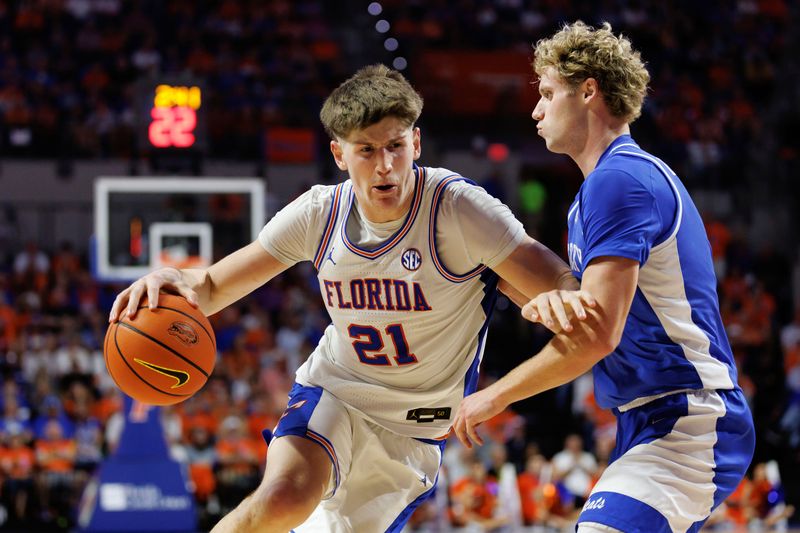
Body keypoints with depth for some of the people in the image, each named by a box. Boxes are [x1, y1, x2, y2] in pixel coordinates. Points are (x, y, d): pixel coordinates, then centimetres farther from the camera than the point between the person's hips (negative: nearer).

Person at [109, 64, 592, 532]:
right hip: (332, 393, 1)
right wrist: (177, 282, -29)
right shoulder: (320, 213, -10)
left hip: (414, 431, 0)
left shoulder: (458, 207, -21)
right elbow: (213, 289, -3)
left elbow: (557, 282, -23)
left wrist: (561, 300, -50)